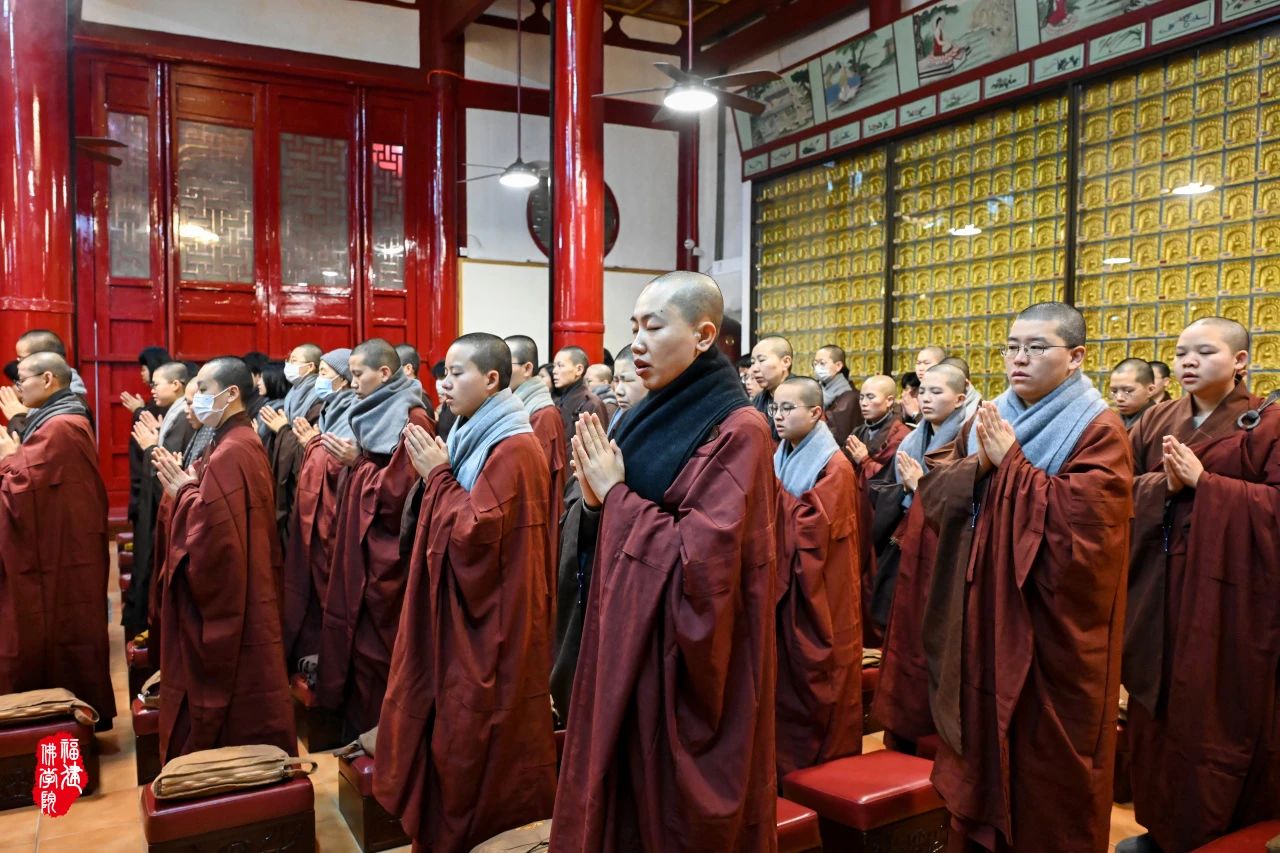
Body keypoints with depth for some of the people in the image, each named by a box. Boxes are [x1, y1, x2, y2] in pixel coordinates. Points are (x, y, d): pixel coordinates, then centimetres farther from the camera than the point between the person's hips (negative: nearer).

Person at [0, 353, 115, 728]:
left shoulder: (58, 428, -19)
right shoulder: (61, 421, 15)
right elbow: (39, 483, 17)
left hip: (55, 555, -10)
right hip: (59, 550, 10)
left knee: (55, 635, 0)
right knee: (66, 633, 16)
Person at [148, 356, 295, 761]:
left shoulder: (229, 453, -20)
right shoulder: (241, 444, 11)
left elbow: (215, 531, -27)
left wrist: (184, 490, -14)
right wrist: (186, 485, 1)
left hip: (225, 608, -10)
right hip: (240, 601, 10)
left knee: (226, 712, 3)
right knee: (245, 714, 18)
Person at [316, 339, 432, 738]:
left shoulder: (412, 420, -14)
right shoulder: (374, 415, 14)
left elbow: (400, 491, -19)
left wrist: (356, 463, -12)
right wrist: (349, 461, 4)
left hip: (387, 557, -9)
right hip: (360, 550, 9)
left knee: (378, 651, -2)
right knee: (355, 641, 14)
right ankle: (359, 732, 26)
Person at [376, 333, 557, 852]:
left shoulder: (513, 449, -19)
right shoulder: (475, 437, 10)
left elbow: (473, 535, -23)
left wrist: (438, 476, -15)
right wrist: (436, 473, 1)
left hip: (488, 622, -9)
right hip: (458, 610, 9)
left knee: (474, 746, 2)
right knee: (450, 729, 17)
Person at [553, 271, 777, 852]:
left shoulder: (737, 431, -16)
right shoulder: (652, 416, 7)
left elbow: (702, 559, -24)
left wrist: (616, 495, -15)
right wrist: (596, 499, -8)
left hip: (685, 656, -7)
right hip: (629, 640, 8)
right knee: (625, 791, 19)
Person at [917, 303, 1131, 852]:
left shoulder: (1099, 431, -9)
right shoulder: (985, 422, 8)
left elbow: (1084, 519, -22)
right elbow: (933, 497, 3)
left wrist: (1011, 463, -18)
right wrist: (978, 466, -15)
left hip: (1053, 627, -5)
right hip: (982, 617, 6)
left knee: (1046, 762, 7)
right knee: (981, 746, 14)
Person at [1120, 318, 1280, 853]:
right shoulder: (1156, 422, 10)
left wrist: (1203, 482, -18)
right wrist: (1162, 484, -15)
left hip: (1227, 594, -5)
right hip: (1157, 589, 5)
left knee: (1216, 719, 4)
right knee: (1158, 708, 12)